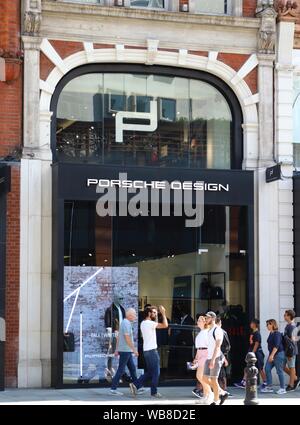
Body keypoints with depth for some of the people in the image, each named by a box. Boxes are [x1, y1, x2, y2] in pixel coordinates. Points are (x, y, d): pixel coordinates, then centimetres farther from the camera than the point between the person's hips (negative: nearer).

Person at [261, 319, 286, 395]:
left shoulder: (277, 334, -14)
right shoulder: (271, 334, 13)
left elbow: (276, 346, -21)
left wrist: (272, 355, -26)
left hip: (278, 354, -9)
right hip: (272, 354, 9)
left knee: (279, 371, -4)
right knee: (267, 369, 4)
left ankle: (282, 389, 3)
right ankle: (269, 387, 9)